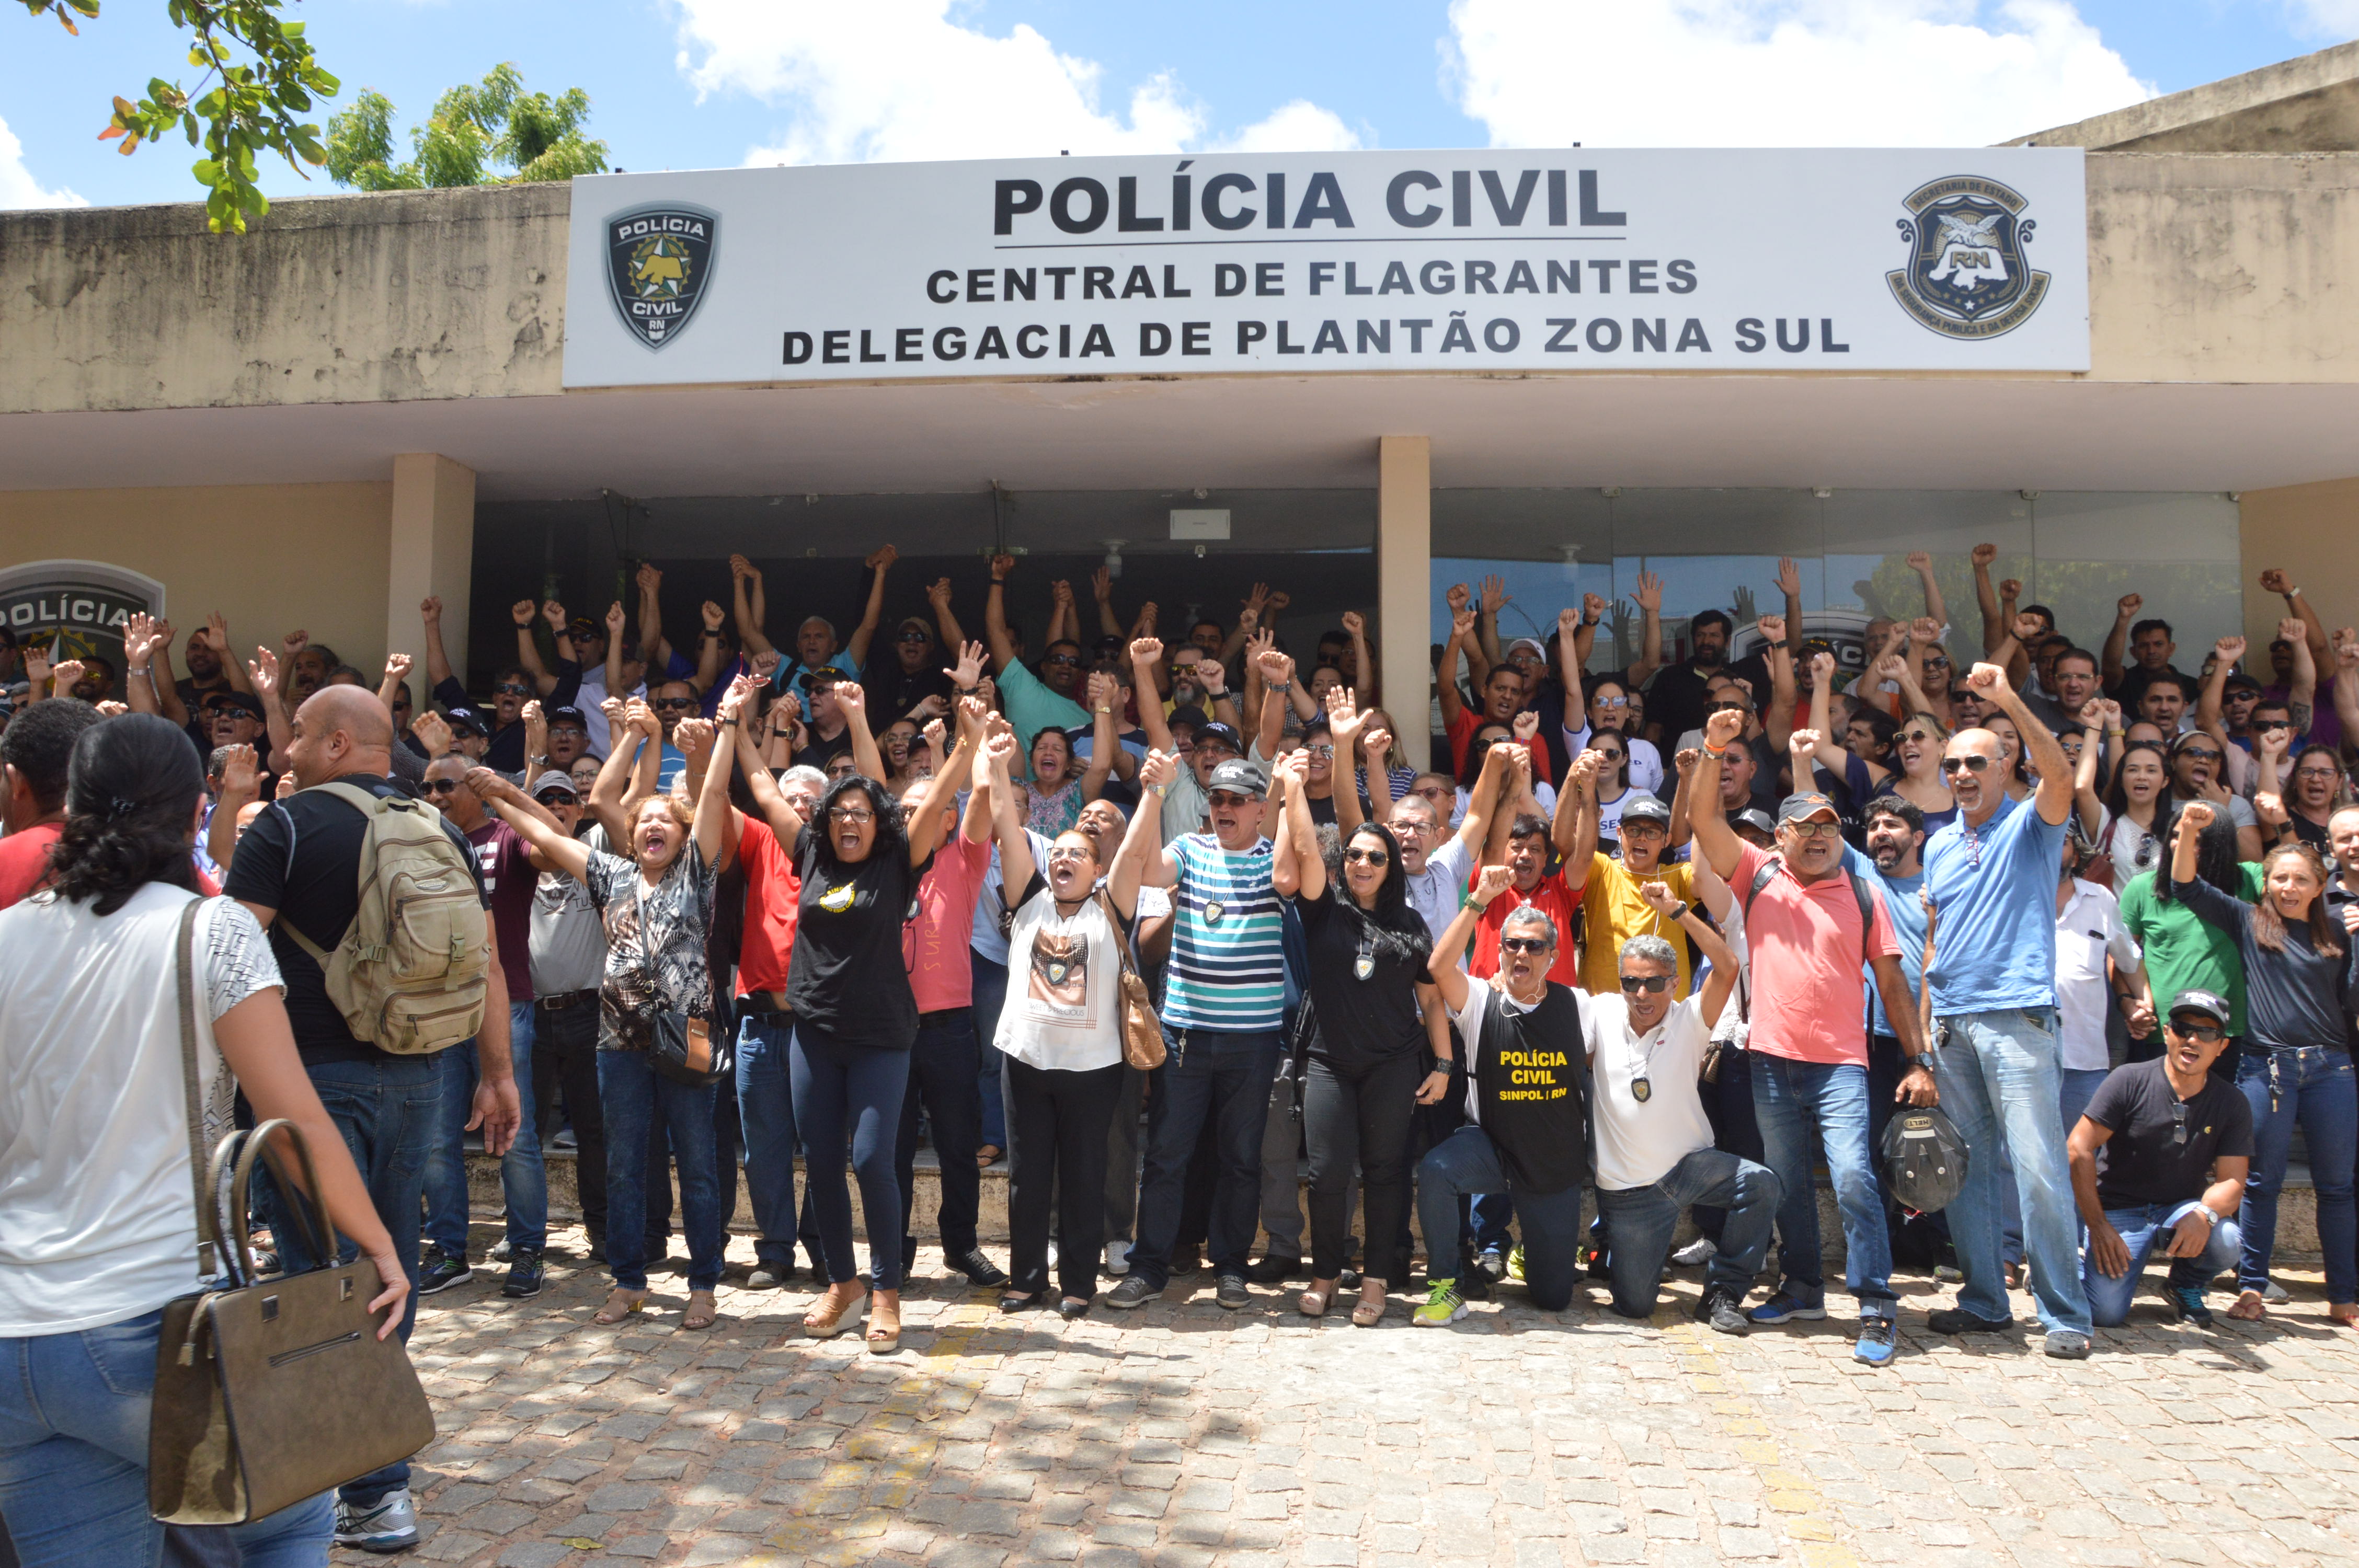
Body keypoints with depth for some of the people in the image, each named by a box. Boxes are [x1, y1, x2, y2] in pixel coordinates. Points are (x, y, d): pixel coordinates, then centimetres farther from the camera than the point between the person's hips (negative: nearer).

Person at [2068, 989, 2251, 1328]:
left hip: (2183, 1209, 4)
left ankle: (2186, 1288, 4)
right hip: (2119, 1209, -3)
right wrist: (2098, 1226, -18)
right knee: (2106, 1313, -23)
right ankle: (2076, 1265, 14)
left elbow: (2231, 1180, -5)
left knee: (2226, 1242, -31)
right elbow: (2079, 1150, -13)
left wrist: (2205, 1214, -28)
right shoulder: (2130, 1081, -12)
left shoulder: (2232, 1105, -2)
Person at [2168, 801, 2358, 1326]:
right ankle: (2250, 1289, 8)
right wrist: (2187, 831, -16)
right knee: (2262, 1182, 2)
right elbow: (2187, 887, -4)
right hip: (2265, 1067, -2)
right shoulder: (2248, 920, 7)